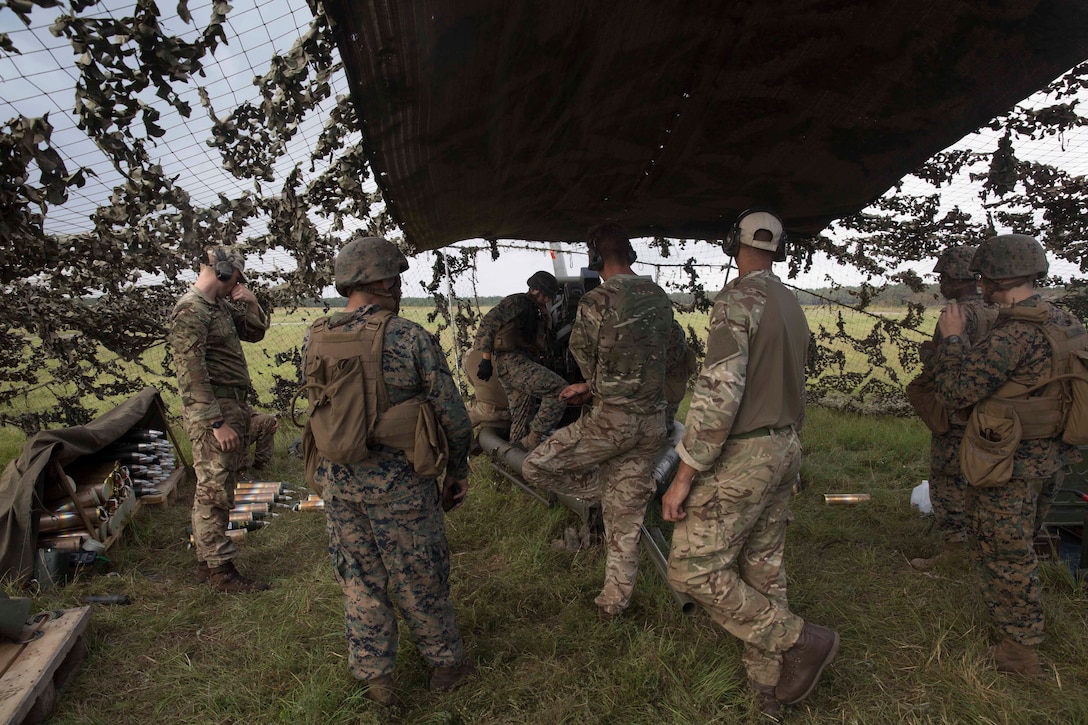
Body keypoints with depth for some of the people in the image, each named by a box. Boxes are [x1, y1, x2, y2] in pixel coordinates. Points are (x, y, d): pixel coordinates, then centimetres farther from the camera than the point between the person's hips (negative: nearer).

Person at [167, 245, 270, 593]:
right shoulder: (190, 309, -14)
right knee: (214, 492, -2)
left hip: (233, 408, 10)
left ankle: (207, 562, 27)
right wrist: (217, 422, -23)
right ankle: (220, 569, 7)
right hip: (212, 412, -10)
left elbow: (256, 332, 24)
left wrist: (250, 302, 5)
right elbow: (192, 372, -21)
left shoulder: (220, 307, 14)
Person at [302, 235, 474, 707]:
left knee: (360, 580, 19)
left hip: (338, 480, 4)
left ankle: (375, 677, 33)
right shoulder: (409, 337, -17)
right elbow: (451, 414, -12)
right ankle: (446, 661, 35)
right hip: (398, 482, -4)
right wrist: (458, 470, 2)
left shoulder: (314, 341, -2)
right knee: (418, 578, 15)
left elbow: (318, 408, 7)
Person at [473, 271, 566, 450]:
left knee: (522, 419, 11)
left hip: (523, 364, 10)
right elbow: (488, 323, -10)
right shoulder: (517, 302, -1)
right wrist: (486, 360, -14)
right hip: (511, 361, -10)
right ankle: (533, 439, -20)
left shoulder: (538, 313, 27)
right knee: (559, 388, -23)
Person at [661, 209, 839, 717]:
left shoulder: (739, 298, -17)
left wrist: (685, 475, -22)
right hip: (784, 450, 9)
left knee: (693, 569, -2)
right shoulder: (791, 305, 12)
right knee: (762, 571, 15)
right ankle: (767, 690, 26)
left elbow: (718, 392, -26)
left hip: (742, 456, -9)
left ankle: (801, 641, 5)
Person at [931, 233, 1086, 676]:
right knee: (1019, 550, 24)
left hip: (1010, 468, -9)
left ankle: (1018, 650, 20)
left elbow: (956, 391, -23)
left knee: (1003, 556, 7)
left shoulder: (1015, 334, -26)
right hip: (1049, 460, 9)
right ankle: (1023, 630, 41)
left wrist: (952, 337, -12)